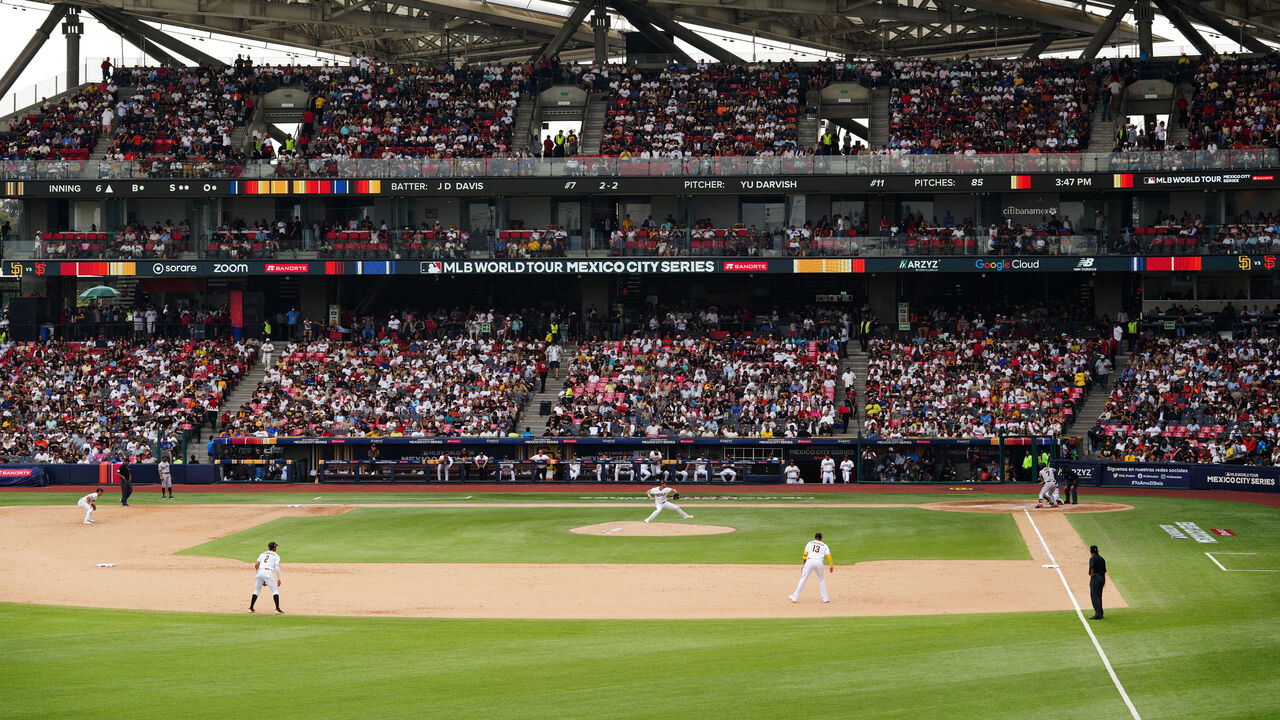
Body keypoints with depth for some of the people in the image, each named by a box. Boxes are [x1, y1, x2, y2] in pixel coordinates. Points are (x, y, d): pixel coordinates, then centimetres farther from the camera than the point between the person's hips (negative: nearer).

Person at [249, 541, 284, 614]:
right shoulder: (276, 556, 9)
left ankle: (251, 608, 16)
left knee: (256, 590, 18)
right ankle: (277, 609, -10)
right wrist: (278, 579, -1)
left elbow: (256, 565, 8)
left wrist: (257, 575, 14)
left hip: (259, 572, 4)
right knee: (275, 591, 2)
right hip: (268, 573, -4)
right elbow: (277, 568, -4)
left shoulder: (262, 554, 21)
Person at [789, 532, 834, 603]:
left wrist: (804, 564, 12)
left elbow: (805, 555, 9)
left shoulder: (809, 543, 18)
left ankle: (795, 597, -4)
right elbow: (829, 556, 5)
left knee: (803, 579, 0)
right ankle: (825, 598, 14)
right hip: (819, 563, 1)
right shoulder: (824, 545, 18)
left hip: (810, 561, -1)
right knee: (821, 579, 19)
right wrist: (831, 566, 5)